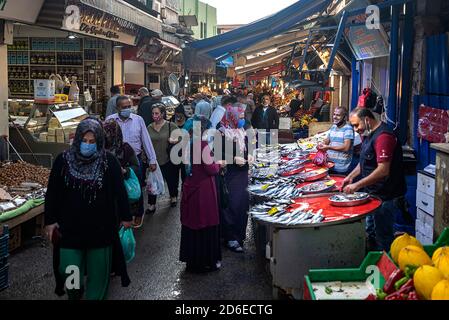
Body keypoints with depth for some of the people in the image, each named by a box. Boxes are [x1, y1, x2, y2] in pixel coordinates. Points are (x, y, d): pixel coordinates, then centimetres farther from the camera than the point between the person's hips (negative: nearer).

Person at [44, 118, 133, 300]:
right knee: (69, 270, 6)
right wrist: (50, 221, 1)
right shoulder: (63, 161, -3)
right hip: (70, 228, 1)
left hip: (101, 228, -1)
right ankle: (73, 294, 36)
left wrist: (125, 217, 2)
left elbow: (120, 191, -1)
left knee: (98, 270, 9)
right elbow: (52, 193, 2)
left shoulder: (109, 162, -7)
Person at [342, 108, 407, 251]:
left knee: (383, 239, 1)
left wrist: (357, 185, -26)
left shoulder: (383, 136, -21)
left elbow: (383, 170, -28)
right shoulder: (369, 134, 12)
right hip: (373, 194, 10)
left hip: (386, 196, -10)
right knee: (371, 233, 19)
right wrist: (351, 176, 9)